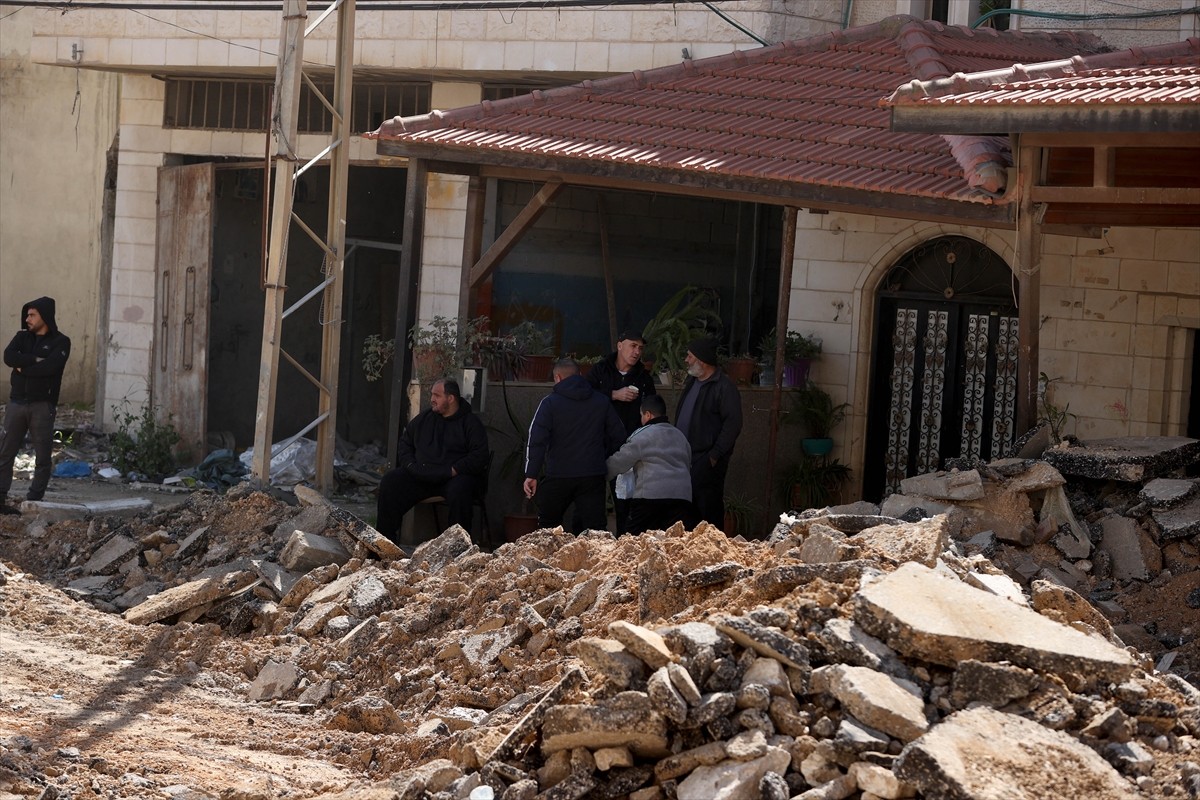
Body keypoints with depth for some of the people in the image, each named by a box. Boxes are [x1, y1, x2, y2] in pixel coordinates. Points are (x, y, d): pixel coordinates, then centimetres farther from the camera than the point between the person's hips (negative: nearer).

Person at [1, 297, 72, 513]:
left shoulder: (60, 342, -1)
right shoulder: (22, 337, 11)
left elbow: (49, 367, -18)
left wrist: (23, 368, -8)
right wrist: (35, 360, -14)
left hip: (43, 406, -3)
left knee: (43, 457, 0)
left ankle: (34, 501, 5)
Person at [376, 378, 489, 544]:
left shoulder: (471, 423, 2)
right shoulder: (424, 417, 17)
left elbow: (479, 456, -8)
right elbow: (405, 442, 23)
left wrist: (452, 471, -18)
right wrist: (410, 465, 4)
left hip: (454, 476, -4)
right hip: (420, 474, 4)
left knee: (459, 492, -39)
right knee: (389, 483, -18)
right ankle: (385, 541, -14)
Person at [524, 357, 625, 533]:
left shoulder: (549, 403, -2)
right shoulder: (602, 402, 9)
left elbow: (536, 440, -10)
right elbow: (618, 437, 12)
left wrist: (531, 474, -10)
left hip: (558, 476, -2)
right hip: (593, 476, 2)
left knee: (547, 526, 15)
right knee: (595, 528, 0)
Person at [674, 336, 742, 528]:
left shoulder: (724, 387, -13)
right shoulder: (692, 382, 15)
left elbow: (733, 424, -18)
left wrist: (715, 455, -19)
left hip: (706, 461, -9)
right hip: (685, 458, 9)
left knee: (709, 511, -7)